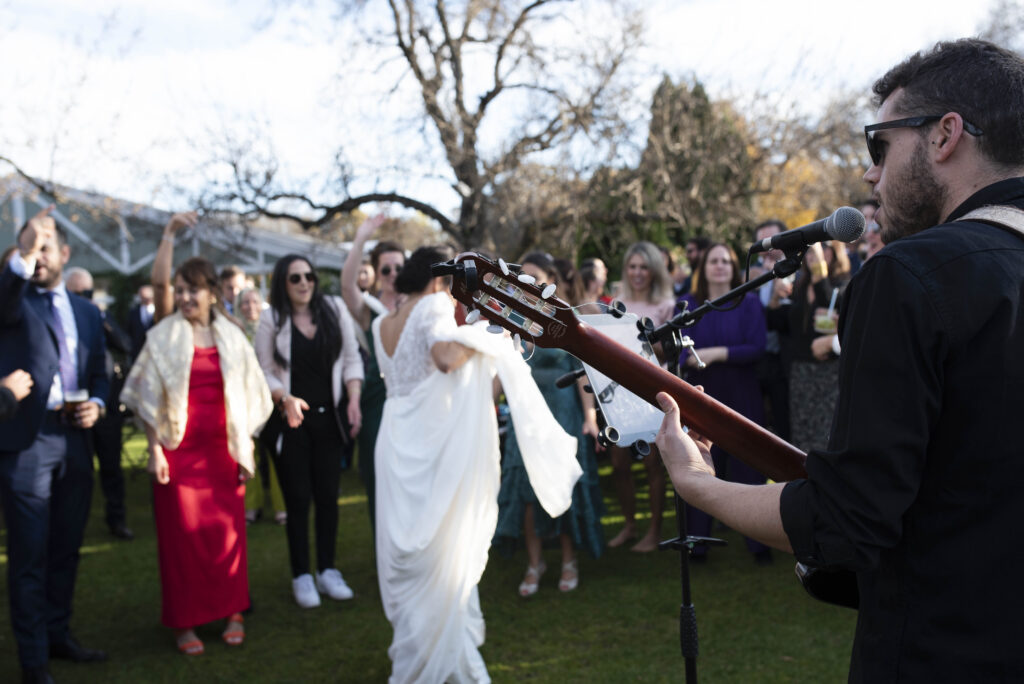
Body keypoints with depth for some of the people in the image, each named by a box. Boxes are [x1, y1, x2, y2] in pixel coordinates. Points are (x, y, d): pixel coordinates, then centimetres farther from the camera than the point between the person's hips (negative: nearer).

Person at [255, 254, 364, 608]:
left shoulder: (335, 309, 3)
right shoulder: (271, 320, -3)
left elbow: (351, 359, 5)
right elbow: (264, 371, -1)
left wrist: (353, 401, -4)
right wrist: (285, 398, -18)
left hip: (329, 417, 2)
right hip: (291, 419, -2)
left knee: (328, 495, 6)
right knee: (298, 499, 2)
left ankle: (327, 571, 18)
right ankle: (301, 576, 12)